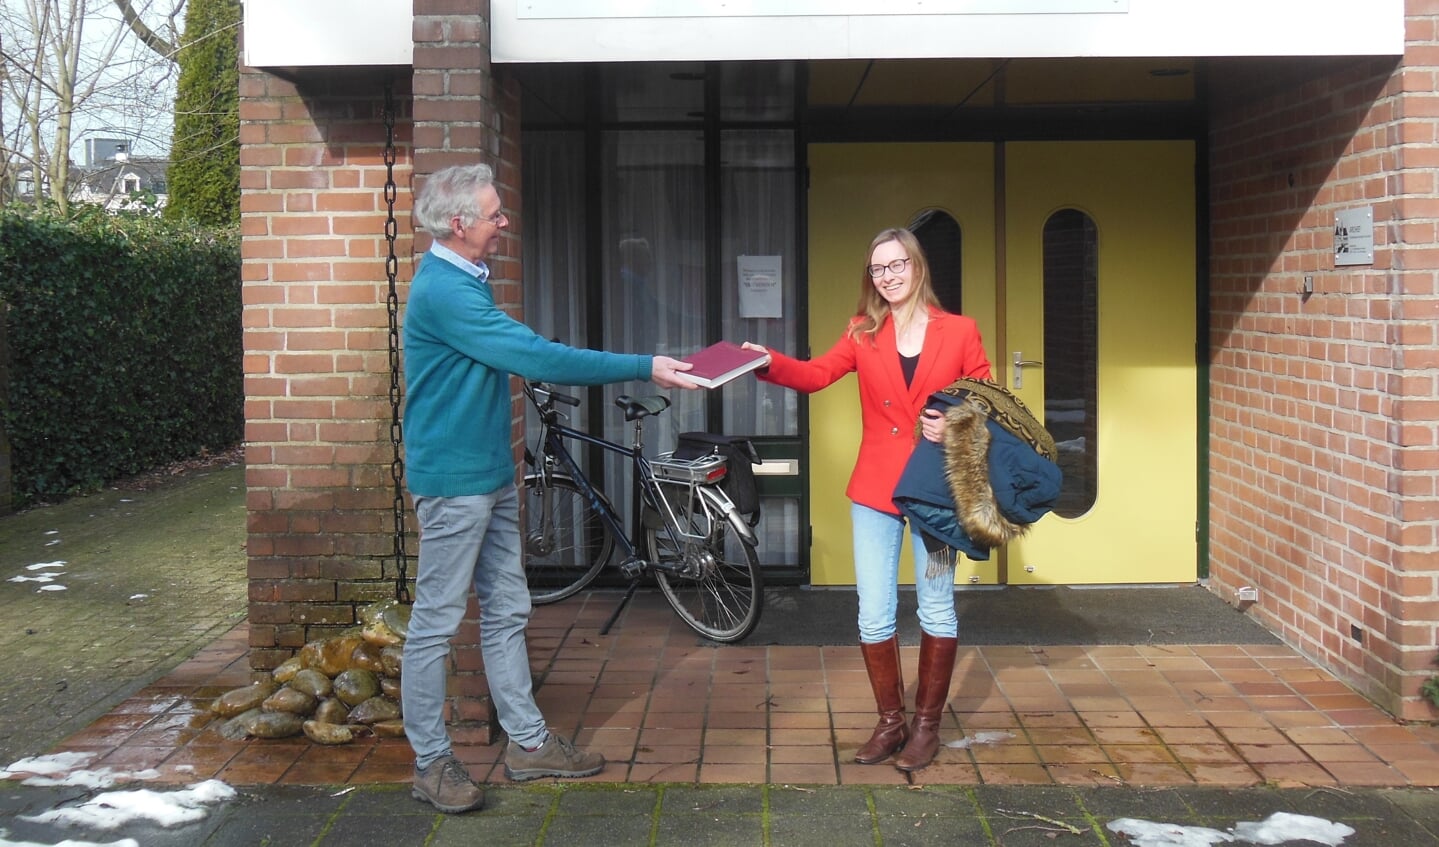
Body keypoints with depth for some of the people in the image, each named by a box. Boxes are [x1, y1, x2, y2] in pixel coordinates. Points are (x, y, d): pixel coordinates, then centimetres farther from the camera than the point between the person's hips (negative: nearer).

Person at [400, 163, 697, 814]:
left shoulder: (464, 283, 12)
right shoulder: (443, 291, -21)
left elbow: (522, 353, 15)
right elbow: (534, 357, -26)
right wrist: (642, 368, -23)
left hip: (490, 474, 10)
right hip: (453, 479, -10)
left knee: (506, 611, 14)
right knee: (435, 624, 0)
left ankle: (528, 743, 23)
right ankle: (431, 762, 10)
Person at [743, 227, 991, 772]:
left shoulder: (960, 332, 0)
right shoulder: (864, 333, 4)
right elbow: (817, 374, -11)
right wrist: (769, 363, -29)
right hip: (876, 488, 1)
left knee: (936, 609, 9)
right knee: (874, 615, 2)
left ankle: (927, 724, 23)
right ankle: (890, 722, 19)